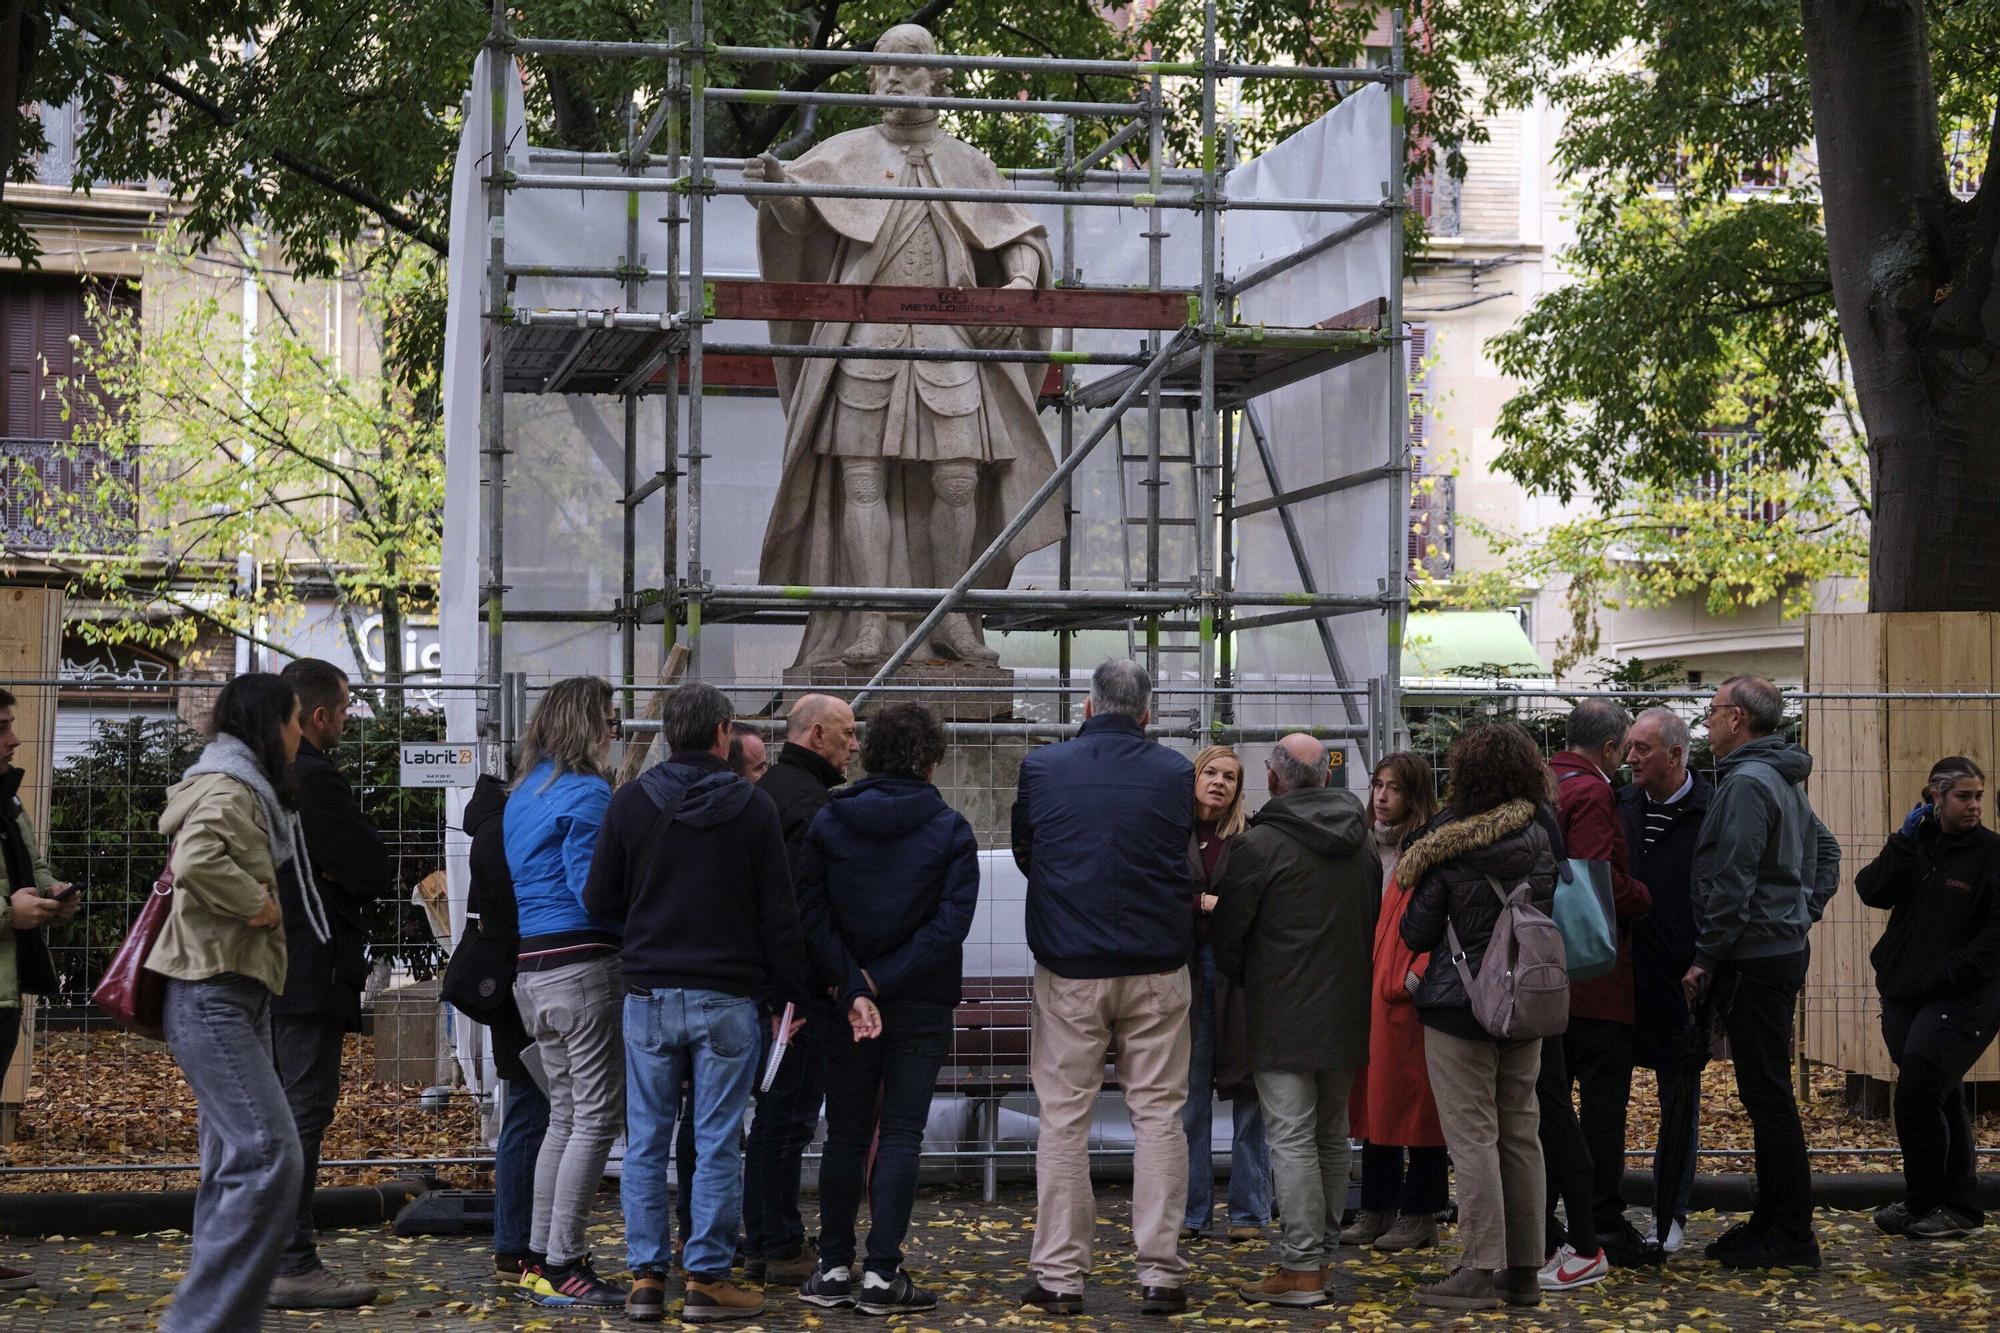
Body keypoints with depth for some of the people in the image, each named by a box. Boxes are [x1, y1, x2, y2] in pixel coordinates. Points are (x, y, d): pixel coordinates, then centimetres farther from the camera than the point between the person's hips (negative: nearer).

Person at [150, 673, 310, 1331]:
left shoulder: (245, 789, 20)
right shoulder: (229, 789, -12)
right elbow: (196, 860, -31)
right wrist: (257, 903, -18)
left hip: (233, 997, 11)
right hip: (212, 996, -11)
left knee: (237, 1163, 11)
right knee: (271, 1154, -18)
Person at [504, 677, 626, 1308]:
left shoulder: (523, 795, 17)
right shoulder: (587, 793, -12)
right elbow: (593, 888, -18)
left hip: (532, 967, 9)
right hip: (581, 965, -9)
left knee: (566, 1113, 16)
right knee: (597, 1114, -5)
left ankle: (541, 1260, 17)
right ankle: (563, 1265, -5)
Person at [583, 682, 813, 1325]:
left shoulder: (630, 802, 1)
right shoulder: (754, 806, -4)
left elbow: (599, 899, 5)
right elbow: (779, 912, -2)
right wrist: (788, 994, 5)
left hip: (648, 994, 2)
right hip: (727, 996, -2)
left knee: (646, 1143, 8)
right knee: (717, 1144, 2)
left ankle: (646, 1277, 9)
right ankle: (707, 1279, 4)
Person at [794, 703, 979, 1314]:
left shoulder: (828, 822, 0)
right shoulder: (950, 830, -5)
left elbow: (812, 913, -8)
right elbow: (950, 923, -14)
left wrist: (853, 989, -10)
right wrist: (880, 982, -13)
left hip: (845, 1008, 2)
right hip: (922, 1006, -2)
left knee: (845, 1136, 10)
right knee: (901, 1136, 1)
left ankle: (834, 1269, 13)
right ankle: (881, 1273, -1)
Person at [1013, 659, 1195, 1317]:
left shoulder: (1041, 767, -2)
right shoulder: (1175, 773, -1)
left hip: (1068, 970, 0)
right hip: (1157, 970, 0)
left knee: (1064, 1118, 5)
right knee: (1158, 1115, 5)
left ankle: (1058, 1275, 7)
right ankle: (1161, 1274, 4)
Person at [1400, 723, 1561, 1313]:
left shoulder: (1448, 848, -12)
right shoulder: (1543, 839, 1)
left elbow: (1416, 933, -6)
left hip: (1461, 1004, -5)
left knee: (1472, 1135, -2)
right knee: (1521, 1132, 10)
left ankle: (1482, 1270, -2)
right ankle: (1525, 1270, 15)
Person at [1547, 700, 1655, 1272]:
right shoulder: (1590, 794, -14)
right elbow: (1601, 882, -23)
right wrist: (1645, 898, -6)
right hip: (1594, 976, -8)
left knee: (1548, 1102, 12)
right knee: (1602, 1103, 0)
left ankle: (1541, 1231, 16)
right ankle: (1600, 1230, 4)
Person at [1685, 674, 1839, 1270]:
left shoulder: (1746, 783, -16)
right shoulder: (1785, 781, 16)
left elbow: (1732, 881, -21)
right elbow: (1825, 848, 28)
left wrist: (1705, 957, -16)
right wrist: (1807, 909, 19)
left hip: (1753, 960, -10)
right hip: (1784, 949, 10)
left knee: (1767, 1094, -6)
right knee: (1769, 1093, 14)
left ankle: (1791, 1237, -3)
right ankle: (1773, 1221, 21)